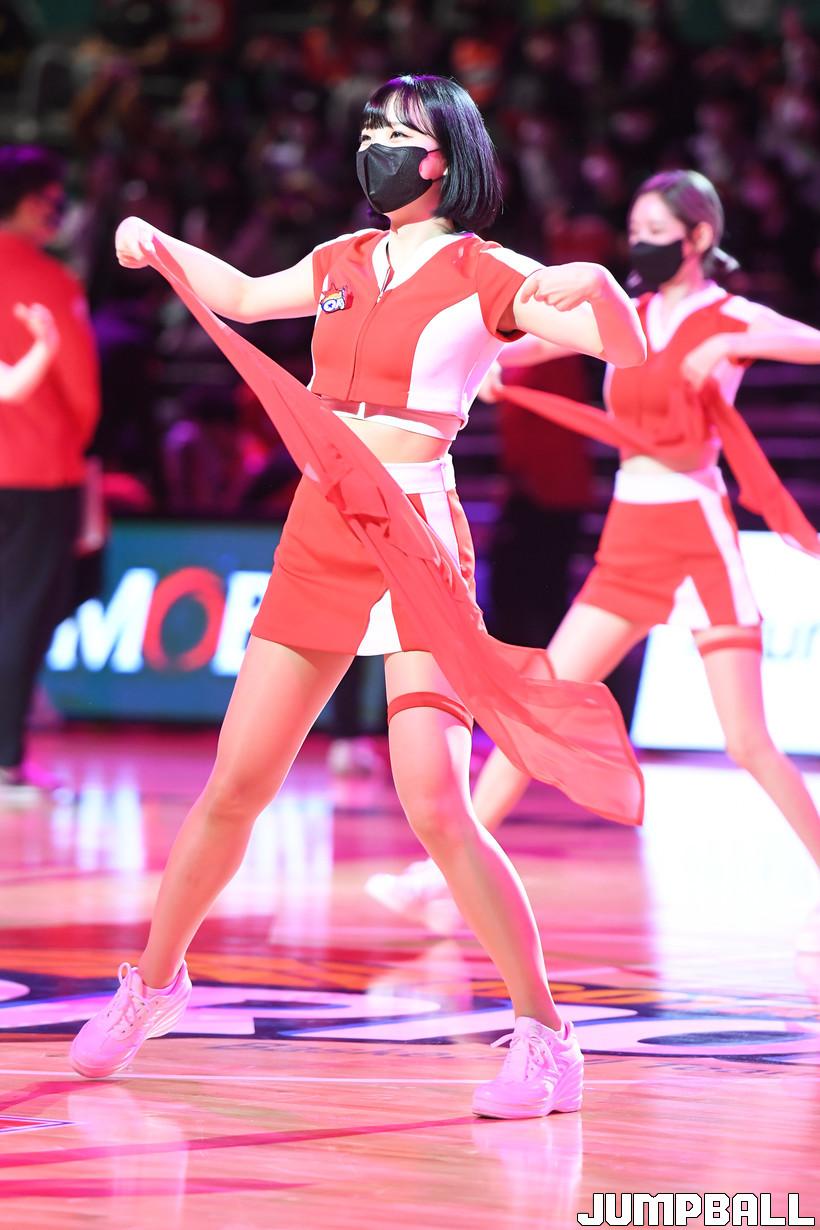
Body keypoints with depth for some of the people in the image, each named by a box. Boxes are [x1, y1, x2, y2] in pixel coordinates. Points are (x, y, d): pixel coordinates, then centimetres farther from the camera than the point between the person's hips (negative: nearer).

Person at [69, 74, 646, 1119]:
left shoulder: (484, 276, -4)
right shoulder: (344, 263, 12)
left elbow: (626, 346, -13)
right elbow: (243, 297, 30)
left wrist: (593, 282, -34)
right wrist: (159, 248, 13)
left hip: (418, 544, -5)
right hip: (318, 543, 5)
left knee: (435, 807, -16)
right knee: (233, 789, 11)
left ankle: (546, 1039, -7)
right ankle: (153, 979, 30)